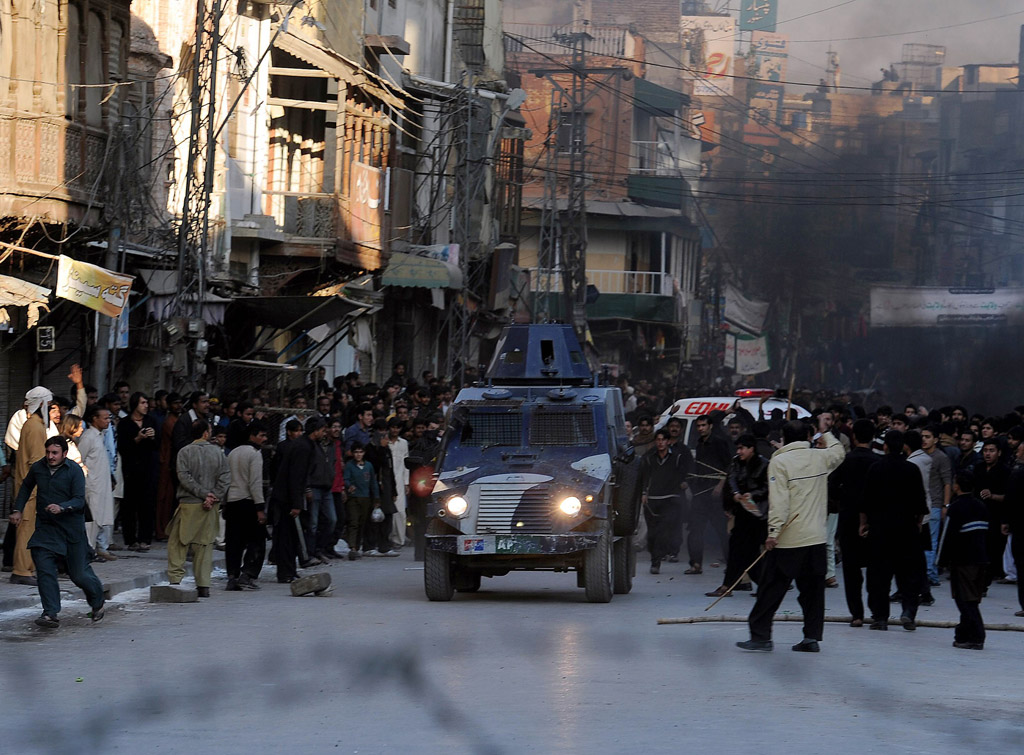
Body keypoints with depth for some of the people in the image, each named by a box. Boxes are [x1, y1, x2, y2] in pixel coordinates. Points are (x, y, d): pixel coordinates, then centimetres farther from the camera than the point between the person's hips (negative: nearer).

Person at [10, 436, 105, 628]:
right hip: (45, 527, 4)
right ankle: (51, 614, -11)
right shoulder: (37, 468, 3)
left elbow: (79, 500, -16)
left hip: (71, 527, -4)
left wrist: (61, 508, -33)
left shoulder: (74, 471, -11)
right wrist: (17, 510, 15)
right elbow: (26, 487, 23)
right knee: (44, 569, -13)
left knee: (79, 574, 2)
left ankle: (97, 602, 32)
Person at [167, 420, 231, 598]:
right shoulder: (218, 453, 2)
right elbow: (225, 477, -5)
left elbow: (184, 477, -11)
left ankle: (175, 579, -5)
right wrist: (211, 496, -9)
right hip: (211, 509, 2)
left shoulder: (185, 452, -4)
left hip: (188, 504, -2)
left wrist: (204, 494, -10)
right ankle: (203, 585, 7)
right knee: (205, 545, 9)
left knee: (177, 543, 6)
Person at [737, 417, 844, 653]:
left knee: (771, 588, 0)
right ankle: (812, 637, 9)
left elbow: (779, 500, -16)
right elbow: (838, 453, 32)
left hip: (789, 539, -5)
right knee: (813, 589, 10)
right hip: (817, 537, 5)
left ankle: (760, 636, 1)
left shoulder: (779, 461, -8)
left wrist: (774, 531, -17)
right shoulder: (820, 457, 7)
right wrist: (826, 433, 46)